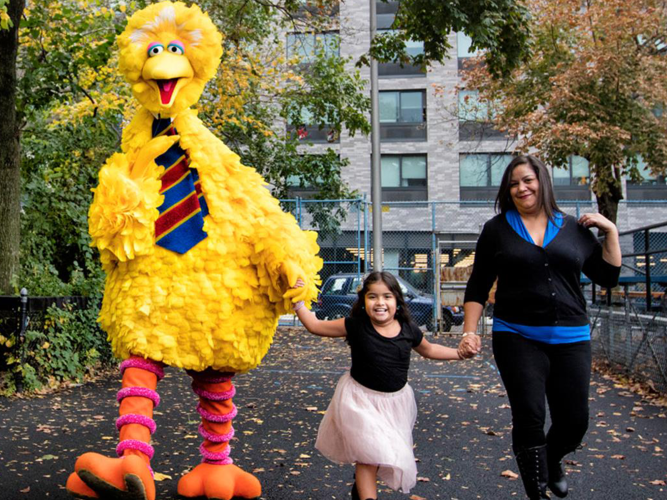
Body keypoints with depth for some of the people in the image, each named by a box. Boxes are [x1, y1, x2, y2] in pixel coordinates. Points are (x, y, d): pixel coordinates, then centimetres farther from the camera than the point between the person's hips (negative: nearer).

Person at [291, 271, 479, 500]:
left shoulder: (409, 330, -8)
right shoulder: (355, 326, -17)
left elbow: (428, 349, 12)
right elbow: (315, 326, -9)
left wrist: (459, 352, 3)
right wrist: (298, 302, -16)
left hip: (395, 400, 4)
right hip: (361, 399, -4)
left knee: (383, 452, 20)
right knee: (369, 455, -9)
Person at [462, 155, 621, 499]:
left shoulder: (573, 228, 8)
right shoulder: (497, 229, 3)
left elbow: (608, 277, 11)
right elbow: (478, 287, 5)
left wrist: (610, 232, 3)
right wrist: (470, 332, -4)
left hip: (570, 339, 2)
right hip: (517, 338, -2)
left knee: (574, 422, 6)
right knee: (529, 419, -6)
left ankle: (551, 461, 40)